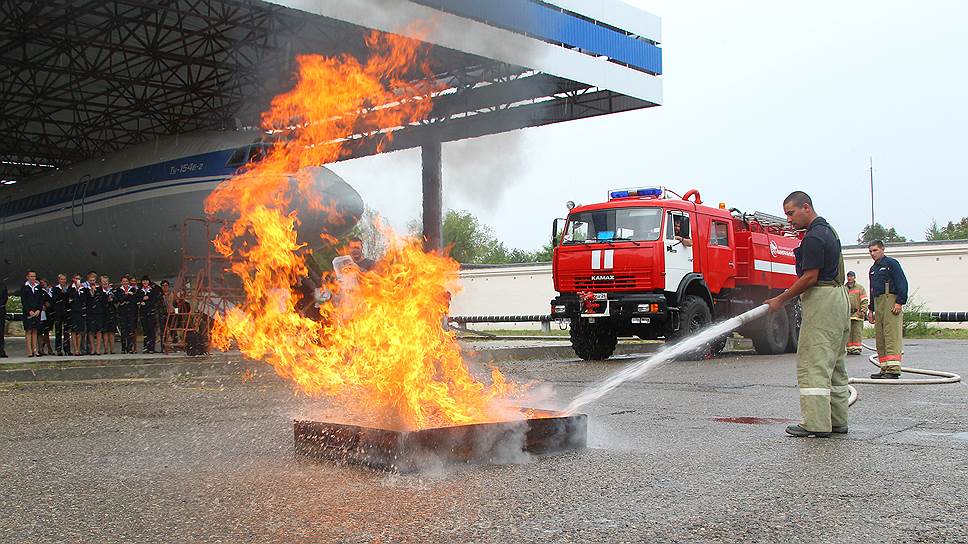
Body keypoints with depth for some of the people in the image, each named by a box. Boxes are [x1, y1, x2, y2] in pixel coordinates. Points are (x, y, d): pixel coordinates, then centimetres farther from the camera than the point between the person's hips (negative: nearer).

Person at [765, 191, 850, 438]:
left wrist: (781, 300, -10)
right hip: (838, 297, 11)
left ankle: (816, 423, -9)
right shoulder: (828, 230, 16)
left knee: (813, 362, -9)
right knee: (834, 362, 13)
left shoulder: (813, 237, -16)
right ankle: (837, 420, 17)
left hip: (821, 300, -11)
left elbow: (810, 277, -19)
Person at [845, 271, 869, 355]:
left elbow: (864, 301, 2)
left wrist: (863, 311, -8)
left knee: (857, 332, -6)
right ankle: (849, 348, 5)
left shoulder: (860, 288, 8)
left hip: (857, 314, -3)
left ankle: (857, 348, -4)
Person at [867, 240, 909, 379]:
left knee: (891, 336, -13)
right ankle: (885, 369, 9)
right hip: (877, 303, 9)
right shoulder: (873, 269, 24)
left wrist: (900, 302, -18)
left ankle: (893, 369, -18)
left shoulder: (891, 263, -2)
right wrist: (871, 309, 24)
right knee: (879, 338, 6)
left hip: (891, 301, -9)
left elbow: (902, 283, -10)